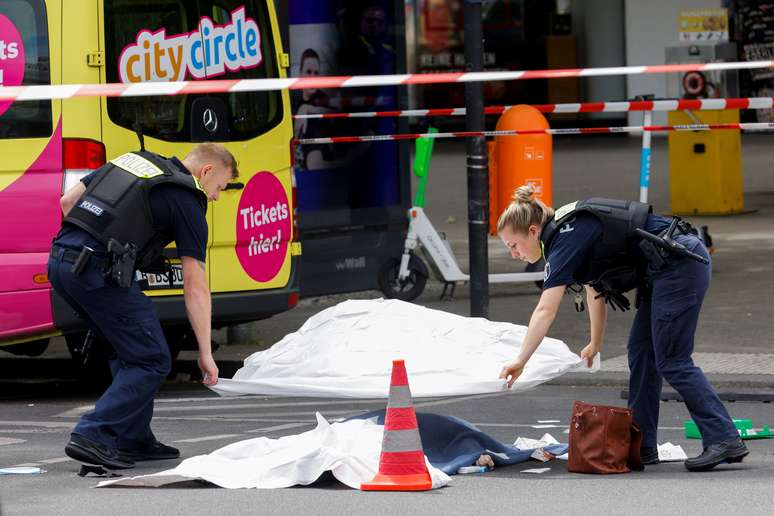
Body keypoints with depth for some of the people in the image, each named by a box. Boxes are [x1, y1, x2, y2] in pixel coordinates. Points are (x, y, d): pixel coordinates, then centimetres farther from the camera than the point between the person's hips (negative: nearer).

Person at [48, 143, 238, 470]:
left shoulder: (132, 160, 23)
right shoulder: (187, 203, 2)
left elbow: (68, 202, 22)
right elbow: (195, 287, 0)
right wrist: (205, 353, 3)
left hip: (60, 260, 8)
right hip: (98, 272, -8)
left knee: (130, 352, 22)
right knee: (151, 362, 1)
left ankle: (134, 440, 23)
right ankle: (92, 436, -10)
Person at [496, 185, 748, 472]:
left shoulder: (565, 241, -13)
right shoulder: (571, 230, 15)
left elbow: (545, 311, -20)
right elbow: (595, 288, 28)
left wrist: (520, 362, -20)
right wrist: (595, 346, 35)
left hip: (679, 264, -10)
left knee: (672, 361, -9)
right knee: (641, 352, 11)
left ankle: (725, 440, -12)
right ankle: (641, 446, 14)